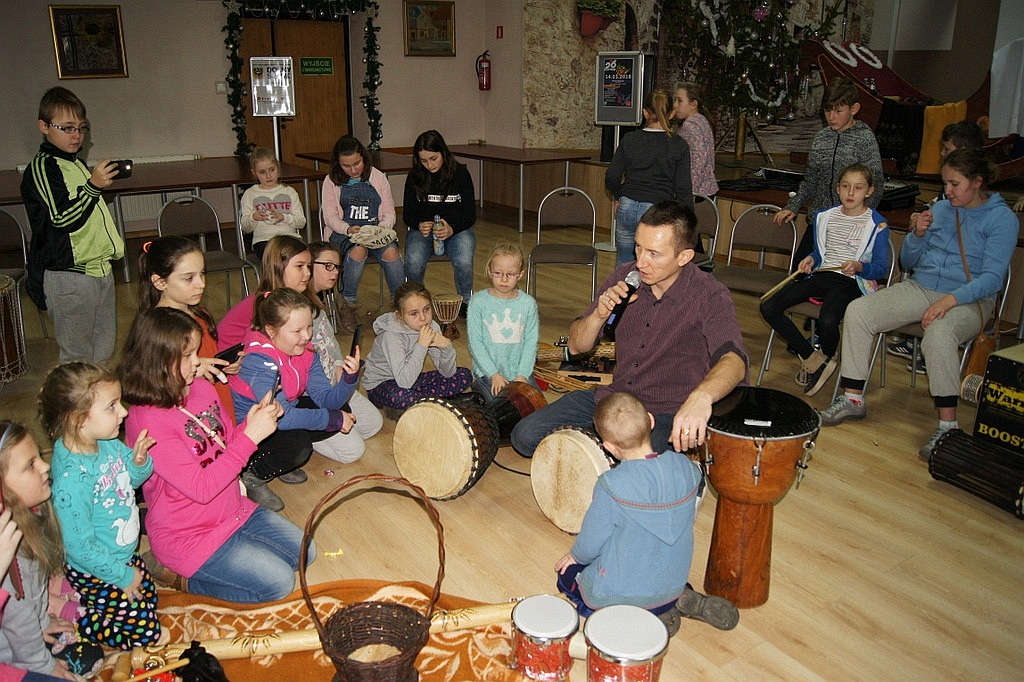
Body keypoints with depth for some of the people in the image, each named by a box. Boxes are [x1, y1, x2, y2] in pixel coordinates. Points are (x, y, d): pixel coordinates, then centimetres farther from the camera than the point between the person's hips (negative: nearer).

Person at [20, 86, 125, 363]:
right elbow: (63, 218, -24)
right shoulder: (42, 167, -13)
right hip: (69, 276, -9)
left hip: (99, 267, 9)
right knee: (78, 354, -2)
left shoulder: (76, 163, 16)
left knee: (104, 349, 14)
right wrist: (94, 186, -32)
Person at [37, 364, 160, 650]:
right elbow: (79, 547, -28)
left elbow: (132, 478, 7)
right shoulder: (71, 478, -35)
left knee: (150, 601, 26)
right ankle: (70, 621, 16)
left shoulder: (107, 443, -12)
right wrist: (122, 576, -17)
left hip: (126, 556, 8)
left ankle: (81, 606, 32)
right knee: (143, 632, 4)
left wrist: (139, 461, -17)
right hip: (96, 574, -8)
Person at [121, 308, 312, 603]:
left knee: (304, 552, 9)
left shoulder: (202, 388, -2)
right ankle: (178, 575, 4)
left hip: (233, 510, 8)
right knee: (279, 582, -9)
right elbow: (200, 487, -27)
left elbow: (229, 445, 11)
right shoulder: (148, 420, -26)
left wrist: (252, 422, -10)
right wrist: (251, 436, -29)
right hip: (187, 534, -8)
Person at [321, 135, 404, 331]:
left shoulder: (378, 177, 9)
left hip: (376, 232, 1)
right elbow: (330, 216, 0)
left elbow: (389, 212, 8)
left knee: (391, 252, -32)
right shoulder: (332, 181, 7)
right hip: (342, 232, -1)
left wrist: (381, 228, -15)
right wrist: (349, 229, -20)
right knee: (358, 250, -37)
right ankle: (347, 305, -22)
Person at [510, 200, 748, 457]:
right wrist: (599, 314, -16)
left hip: (667, 415, -4)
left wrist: (702, 396, -55)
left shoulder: (709, 296, -15)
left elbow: (734, 360, -33)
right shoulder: (624, 278, -1)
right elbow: (576, 347, 6)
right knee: (525, 436, -8)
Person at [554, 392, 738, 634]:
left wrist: (575, 556, 8)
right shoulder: (686, 468, -13)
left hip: (619, 593, -5)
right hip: (673, 584, 6)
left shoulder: (611, 485, -28)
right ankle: (683, 600, 13)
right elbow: (689, 518, 3)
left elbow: (590, 543, -16)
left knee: (567, 576, 22)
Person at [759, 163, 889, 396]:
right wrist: (810, 260, 4)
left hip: (851, 282, -6)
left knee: (827, 321, -37)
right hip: (820, 275, 6)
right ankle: (813, 359, -5)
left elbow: (881, 268, -3)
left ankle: (826, 358, 2)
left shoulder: (877, 224, -1)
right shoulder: (825, 217, 15)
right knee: (768, 307, -15)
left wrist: (859, 267, -23)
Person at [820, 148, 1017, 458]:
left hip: (969, 300, -5)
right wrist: (917, 234, -4)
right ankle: (853, 399, -8)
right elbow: (909, 262, 16)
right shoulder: (940, 209, 12)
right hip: (920, 288, 6)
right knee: (857, 311, -16)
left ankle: (947, 425, -29)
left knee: (939, 334, -39)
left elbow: (992, 277, -14)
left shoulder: (1002, 218, -5)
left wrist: (950, 299, -29)